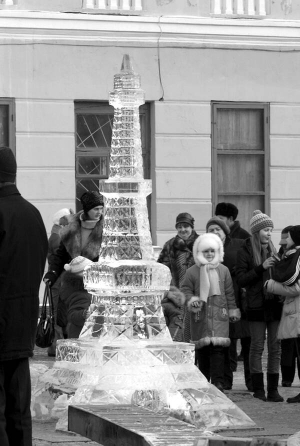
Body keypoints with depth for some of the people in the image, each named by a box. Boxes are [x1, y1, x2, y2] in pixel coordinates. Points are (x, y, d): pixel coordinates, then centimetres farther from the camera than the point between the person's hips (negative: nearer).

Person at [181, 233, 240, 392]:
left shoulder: (223, 270, 8)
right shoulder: (192, 272, 3)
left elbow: (229, 293, 12)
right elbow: (185, 289, 4)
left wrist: (233, 310, 11)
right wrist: (191, 300, -15)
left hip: (219, 315, 0)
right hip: (200, 315, 0)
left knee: (217, 349, -9)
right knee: (202, 349, 3)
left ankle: (218, 382, -10)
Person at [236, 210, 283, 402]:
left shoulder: (273, 251, 14)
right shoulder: (245, 252, -1)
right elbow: (241, 280, -9)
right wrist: (262, 267, -16)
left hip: (275, 304, 4)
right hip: (257, 305, -4)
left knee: (275, 347, 2)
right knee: (257, 346, -2)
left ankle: (273, 389, 5)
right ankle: (258, 389, 3)